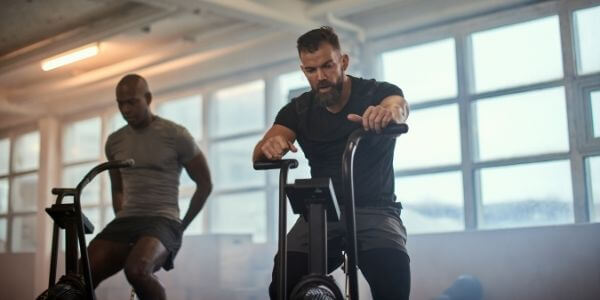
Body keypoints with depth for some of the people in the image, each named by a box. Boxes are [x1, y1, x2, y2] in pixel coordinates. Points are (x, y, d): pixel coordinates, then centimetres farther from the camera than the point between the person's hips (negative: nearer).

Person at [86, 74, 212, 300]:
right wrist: (122, 220, 15)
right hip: (125, 221, 5)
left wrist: (182, 226, 5)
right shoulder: (114, 142, 14)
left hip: (162, 220, -5)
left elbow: (205, 184, 5)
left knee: (136, 270, -36)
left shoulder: (176, 135, -2)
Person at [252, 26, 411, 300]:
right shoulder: (298, 109, 5)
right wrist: (269, 147, -32)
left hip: (373, 209, -2)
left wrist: (389, 112, -53)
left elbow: (399, 105, -27)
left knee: (392, 273, -32)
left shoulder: (377, 92, -3)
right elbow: (259, 155, -7)